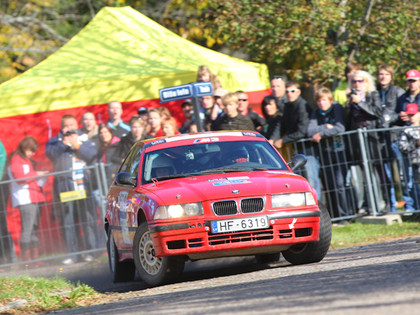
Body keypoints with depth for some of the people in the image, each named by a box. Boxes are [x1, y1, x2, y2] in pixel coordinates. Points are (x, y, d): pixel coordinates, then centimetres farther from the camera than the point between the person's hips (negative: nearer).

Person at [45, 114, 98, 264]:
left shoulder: (84, 139, 15)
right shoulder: (55, 141, 15)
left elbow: (92, 154, 0)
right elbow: (50, 152, -5)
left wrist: (77, 145, -9)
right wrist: (65, 143, -12)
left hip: (83, 185, 0)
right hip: (64, 188, 0)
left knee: (88, 218, -5)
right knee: (67, 221, -3)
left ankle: (91, 250, 0)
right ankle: (72, 253, 0)